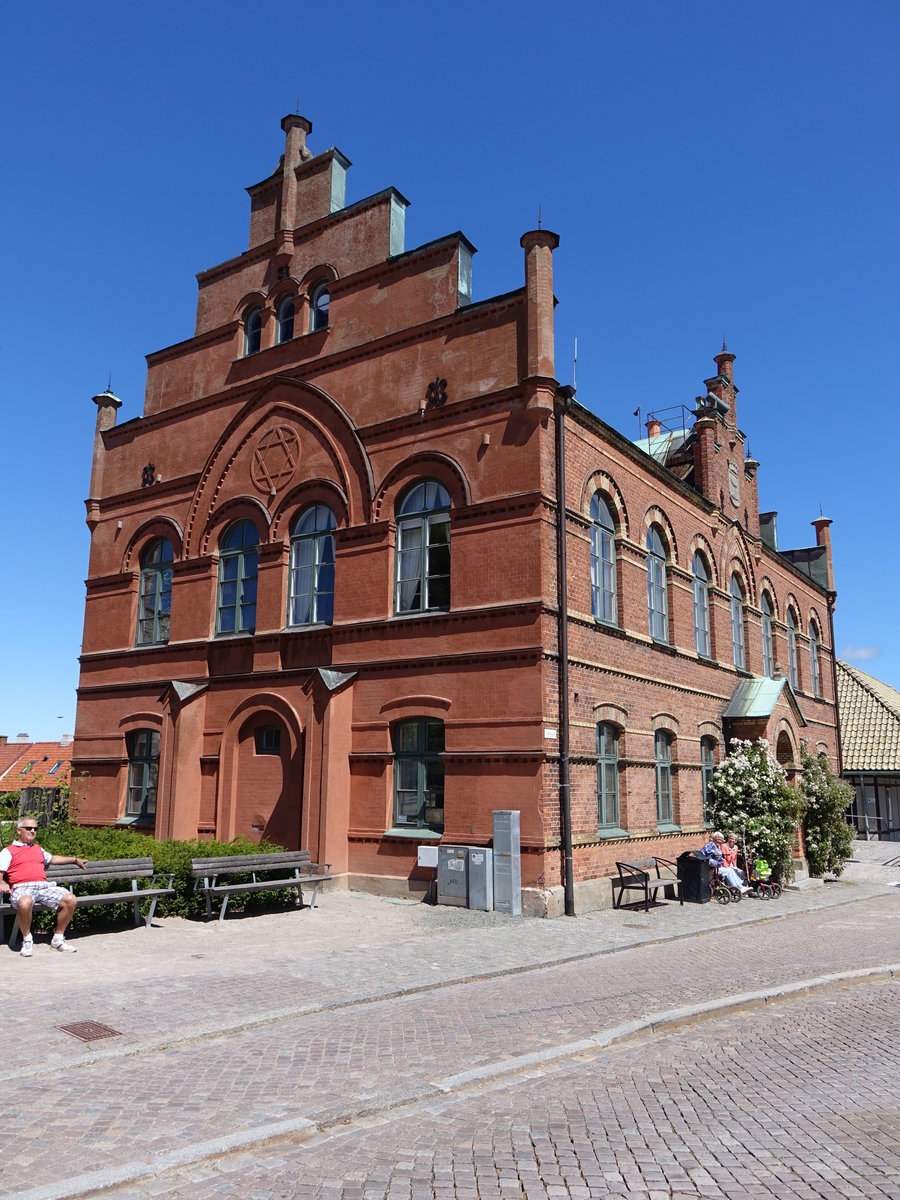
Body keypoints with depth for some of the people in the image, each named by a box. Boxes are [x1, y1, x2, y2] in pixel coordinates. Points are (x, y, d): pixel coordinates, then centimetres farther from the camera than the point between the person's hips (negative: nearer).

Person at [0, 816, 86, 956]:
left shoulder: (38, 849, 33)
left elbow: (53, 858, 49)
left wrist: (75, 860, 51)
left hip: (44, 886, 5)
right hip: (22, 887, -5)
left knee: (70, 900, -19)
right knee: (25, 903, -42)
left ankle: (58, 938, -1)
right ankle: (27, 940, -15)